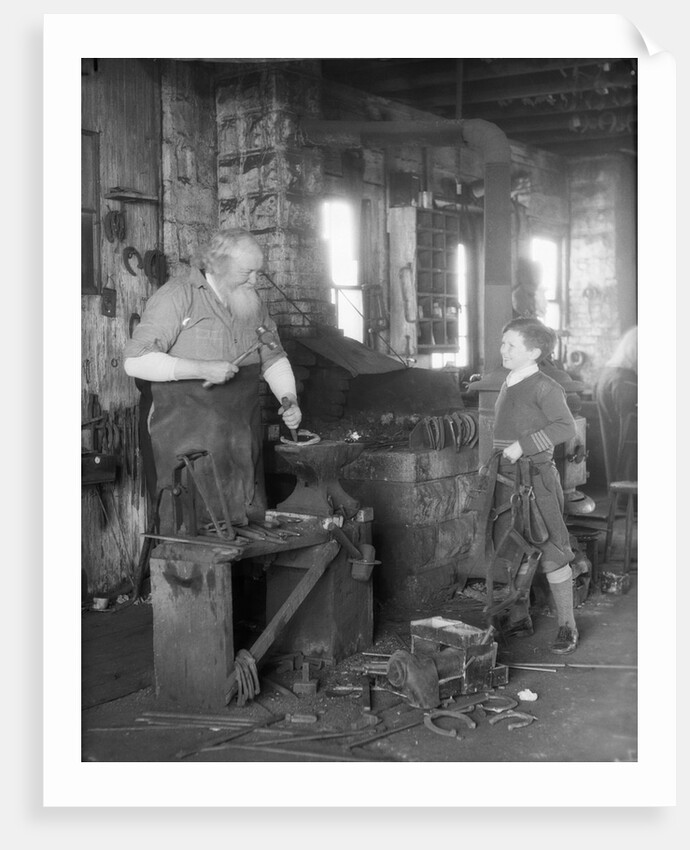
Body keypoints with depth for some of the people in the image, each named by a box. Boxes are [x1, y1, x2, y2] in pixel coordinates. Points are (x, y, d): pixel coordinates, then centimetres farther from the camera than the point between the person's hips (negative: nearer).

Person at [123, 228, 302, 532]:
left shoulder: (252, 301, 11)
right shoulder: (178, 296, -10)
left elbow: (274, 358, 20)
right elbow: (135, 361, -17)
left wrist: (289, 400, 2)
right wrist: (203, 369, -21)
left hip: (242, 441, 6)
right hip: (188, 439, -6)